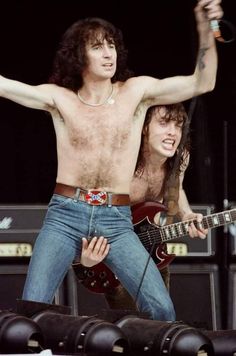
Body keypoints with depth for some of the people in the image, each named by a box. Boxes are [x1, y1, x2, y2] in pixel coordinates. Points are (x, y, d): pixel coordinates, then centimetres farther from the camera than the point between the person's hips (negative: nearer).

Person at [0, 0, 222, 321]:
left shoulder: (136, 91, 5)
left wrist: (206, 30, -17)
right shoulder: (59, 98, 4)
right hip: (64, 216, 0)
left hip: (116, 221, 0)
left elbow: (202, 83, -3)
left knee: (161, 308, -12)